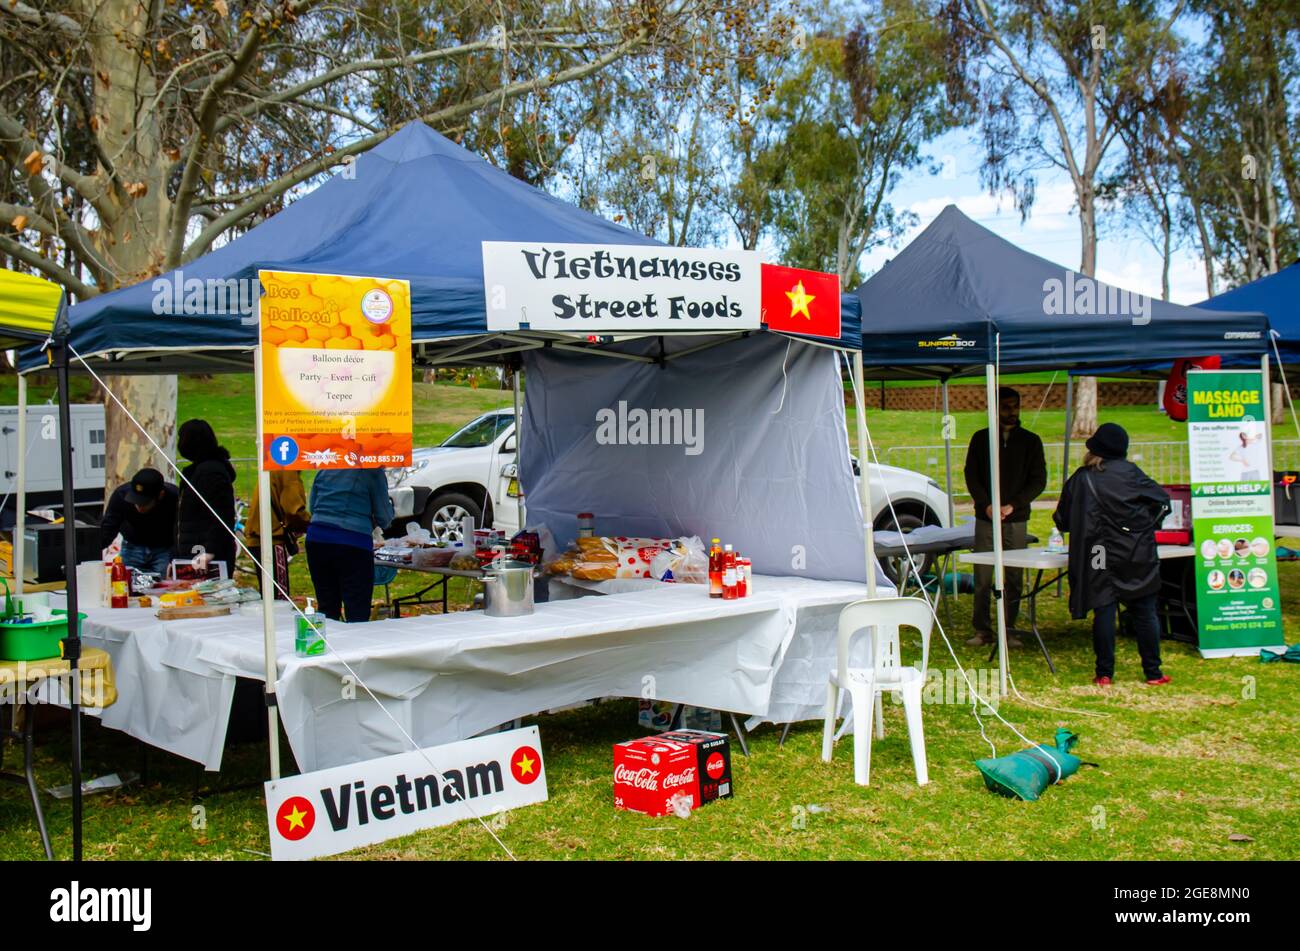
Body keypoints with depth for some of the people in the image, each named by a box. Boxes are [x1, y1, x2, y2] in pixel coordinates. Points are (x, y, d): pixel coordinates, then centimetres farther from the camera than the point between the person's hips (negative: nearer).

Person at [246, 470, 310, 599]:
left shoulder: (274, 468, 17)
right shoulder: (288, 471, -11)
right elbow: (293, 510, -19)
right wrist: (312, 524, -3)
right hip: (271, 541, -9)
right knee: (280, 598, -8)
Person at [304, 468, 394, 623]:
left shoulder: (324, 469, 14)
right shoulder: (373, 472, -1)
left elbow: (312, 507, 21)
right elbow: (384, 517, 1)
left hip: (317, 539, 5)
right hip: (353, 542, -5)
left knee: (326, 608, 14)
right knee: (358, 614, -2)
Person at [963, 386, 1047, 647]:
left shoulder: (1030, 441, 7)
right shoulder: (981, 439, 8)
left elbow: (1039, 481, 3)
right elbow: (971, 476, 5)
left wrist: (1012, 505, -9)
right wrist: (986, 505, -10)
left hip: (1016, 520, 0)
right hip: (986, 518, 0)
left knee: (1014, 578, 1)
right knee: (982, 578, -2)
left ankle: (1008, 630, 9)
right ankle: (982, 629, 7)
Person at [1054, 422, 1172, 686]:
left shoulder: (1081, 479, 1)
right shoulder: (1129, 472, 0)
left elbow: (1063, 520, 7)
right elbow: (1162, 501, 3)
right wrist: (1146, 526, 16)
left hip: (1100, 556, 0)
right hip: (1138, 553, 0)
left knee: (1104, 610, 3)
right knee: (1145, 612, 6)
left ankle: (1104, 674, 2)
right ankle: (1153, 672, 10)